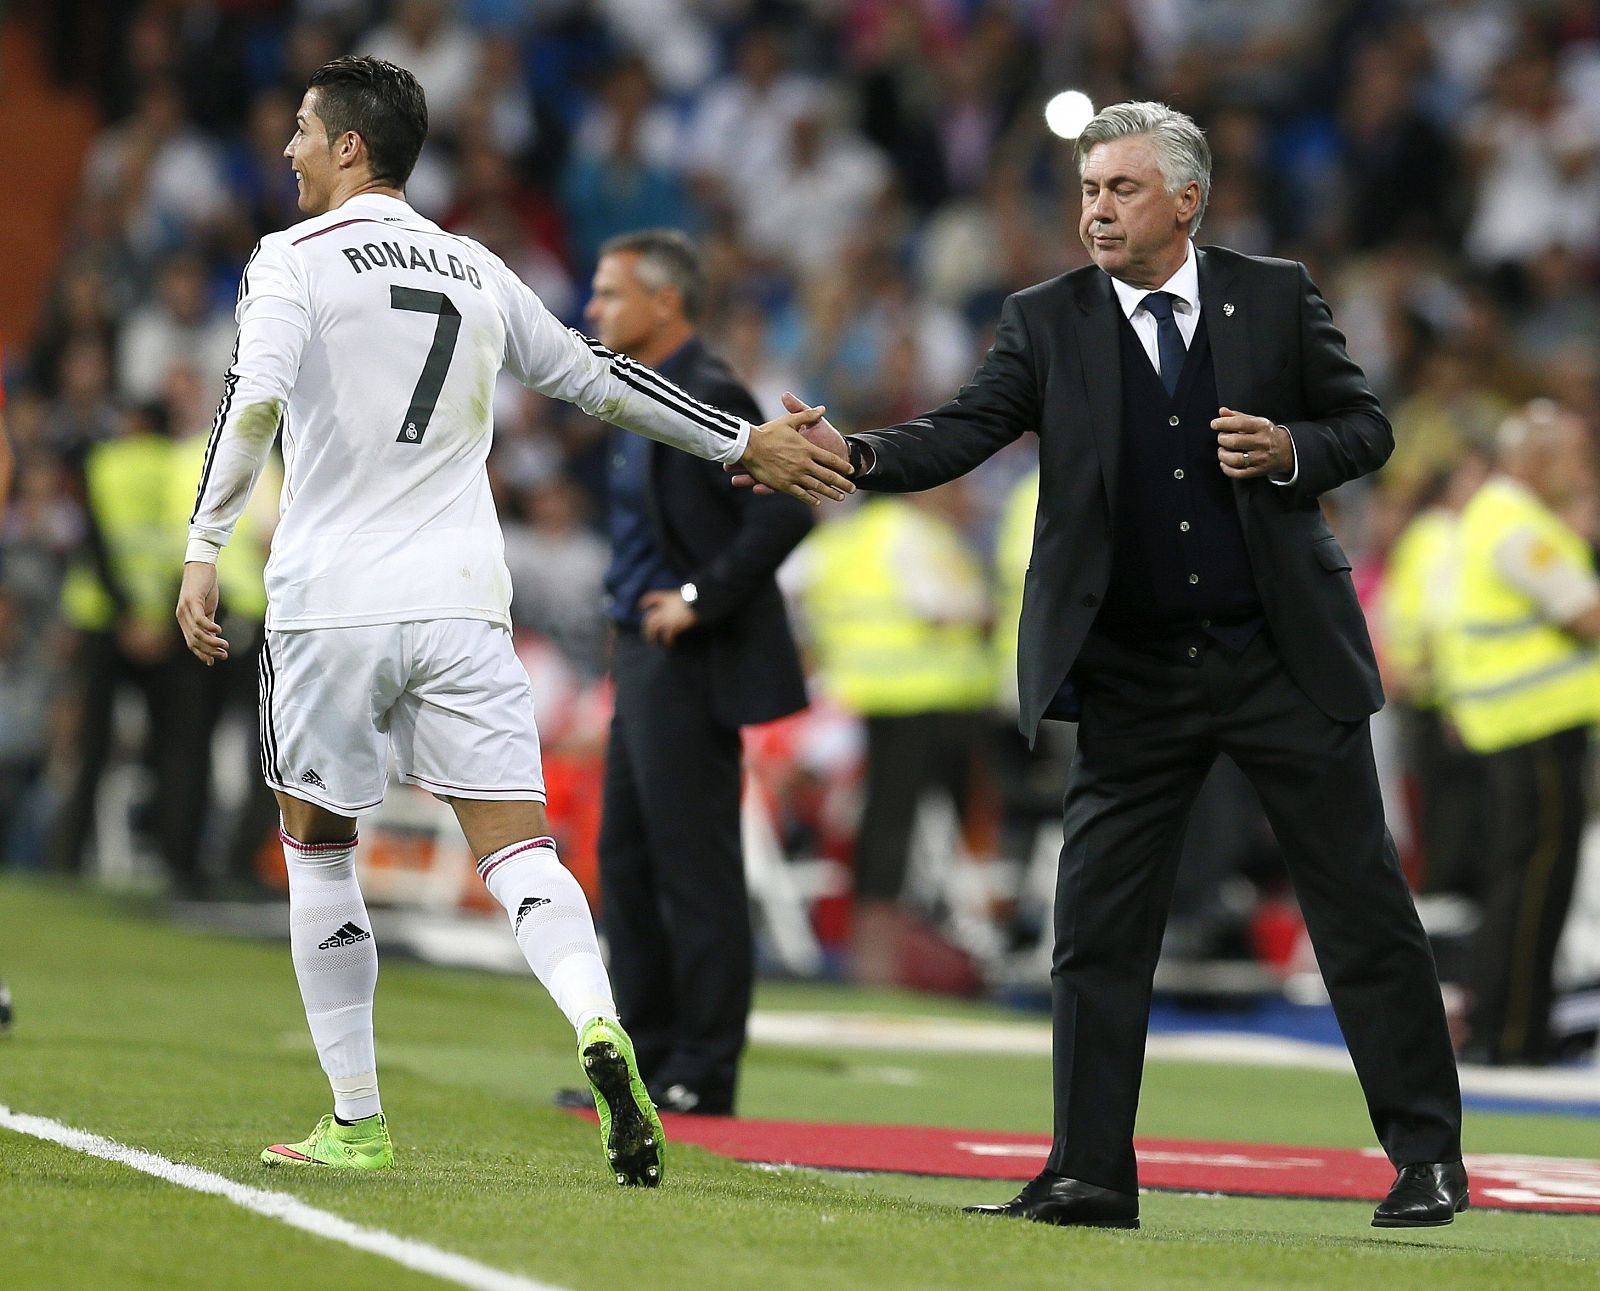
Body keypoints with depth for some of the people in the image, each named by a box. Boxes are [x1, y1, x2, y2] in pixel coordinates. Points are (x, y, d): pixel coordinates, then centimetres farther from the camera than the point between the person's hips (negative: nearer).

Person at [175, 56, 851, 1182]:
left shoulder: (292, 260, 0)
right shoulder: (476, 273, 14)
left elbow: (254, 402, -15)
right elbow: (599, 378, 19)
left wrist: (204, 552, -11)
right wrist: (745, 443, 27)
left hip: (330, 603, -3)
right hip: (462, 604, 3)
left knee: (318, 846, 12)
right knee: (517, 846, -1)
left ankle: (357, 1122, 12)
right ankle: (597, 1023, -30)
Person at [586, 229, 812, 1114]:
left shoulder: (707, 395, -16)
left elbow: (786, 508, -24)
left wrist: (701, 599, -21)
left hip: (691, 667, -11)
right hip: (645, 659, 11)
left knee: (695, 869, -6)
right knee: (628, 862, 13)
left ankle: (702, 1075, -1)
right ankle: (646, 1057, 20)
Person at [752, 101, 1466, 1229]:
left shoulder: (1277, 298, 1)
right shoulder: (1049, 323, 1)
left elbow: (1367, 427, 6)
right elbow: (961, 434, -10)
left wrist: (1291, 451, -14)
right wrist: (856, 456, -28)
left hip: (1286, 661, -1)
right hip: (1134, 685, 1)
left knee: (1365, 910, 3)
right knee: (1098, 924, -1)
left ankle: (1428, 1156, 14)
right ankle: (1090, 1174, 6)